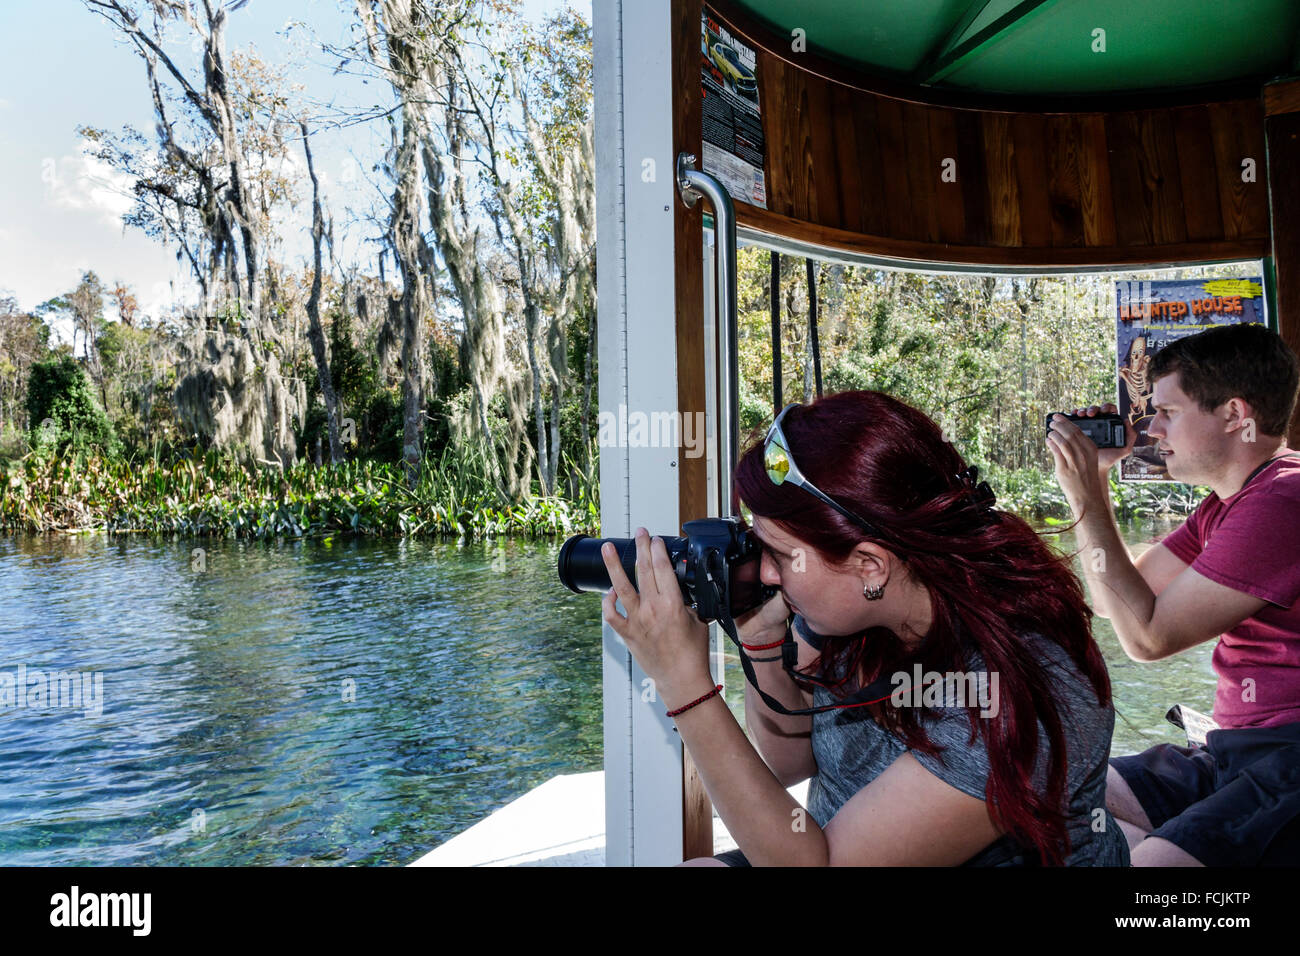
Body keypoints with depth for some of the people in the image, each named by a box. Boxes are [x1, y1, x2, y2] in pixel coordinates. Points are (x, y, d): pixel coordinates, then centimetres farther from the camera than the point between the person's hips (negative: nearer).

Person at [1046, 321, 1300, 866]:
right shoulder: (1225, 505, 14)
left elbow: (1147, 635, -16)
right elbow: (1110, 600, 16)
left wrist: (1086, 497, -12)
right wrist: (1094, 475, 10)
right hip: (1234, 750, 9)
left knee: (1150, 862, -28)